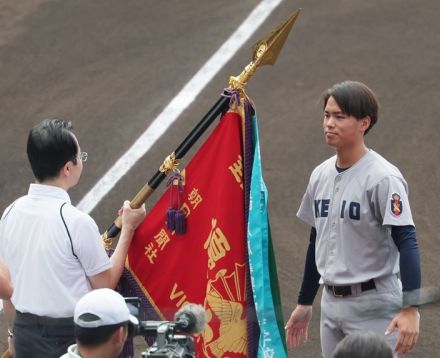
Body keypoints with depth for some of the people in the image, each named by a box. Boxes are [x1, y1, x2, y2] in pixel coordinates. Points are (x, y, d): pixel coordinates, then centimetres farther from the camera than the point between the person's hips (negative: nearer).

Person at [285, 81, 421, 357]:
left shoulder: (382, 178, -14)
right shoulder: (321, 175, 9)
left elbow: (407, 243, -20)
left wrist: (410, 309, -29)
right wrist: (304, 303, 22)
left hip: (374, 305, -8)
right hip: (331, 303, 8)